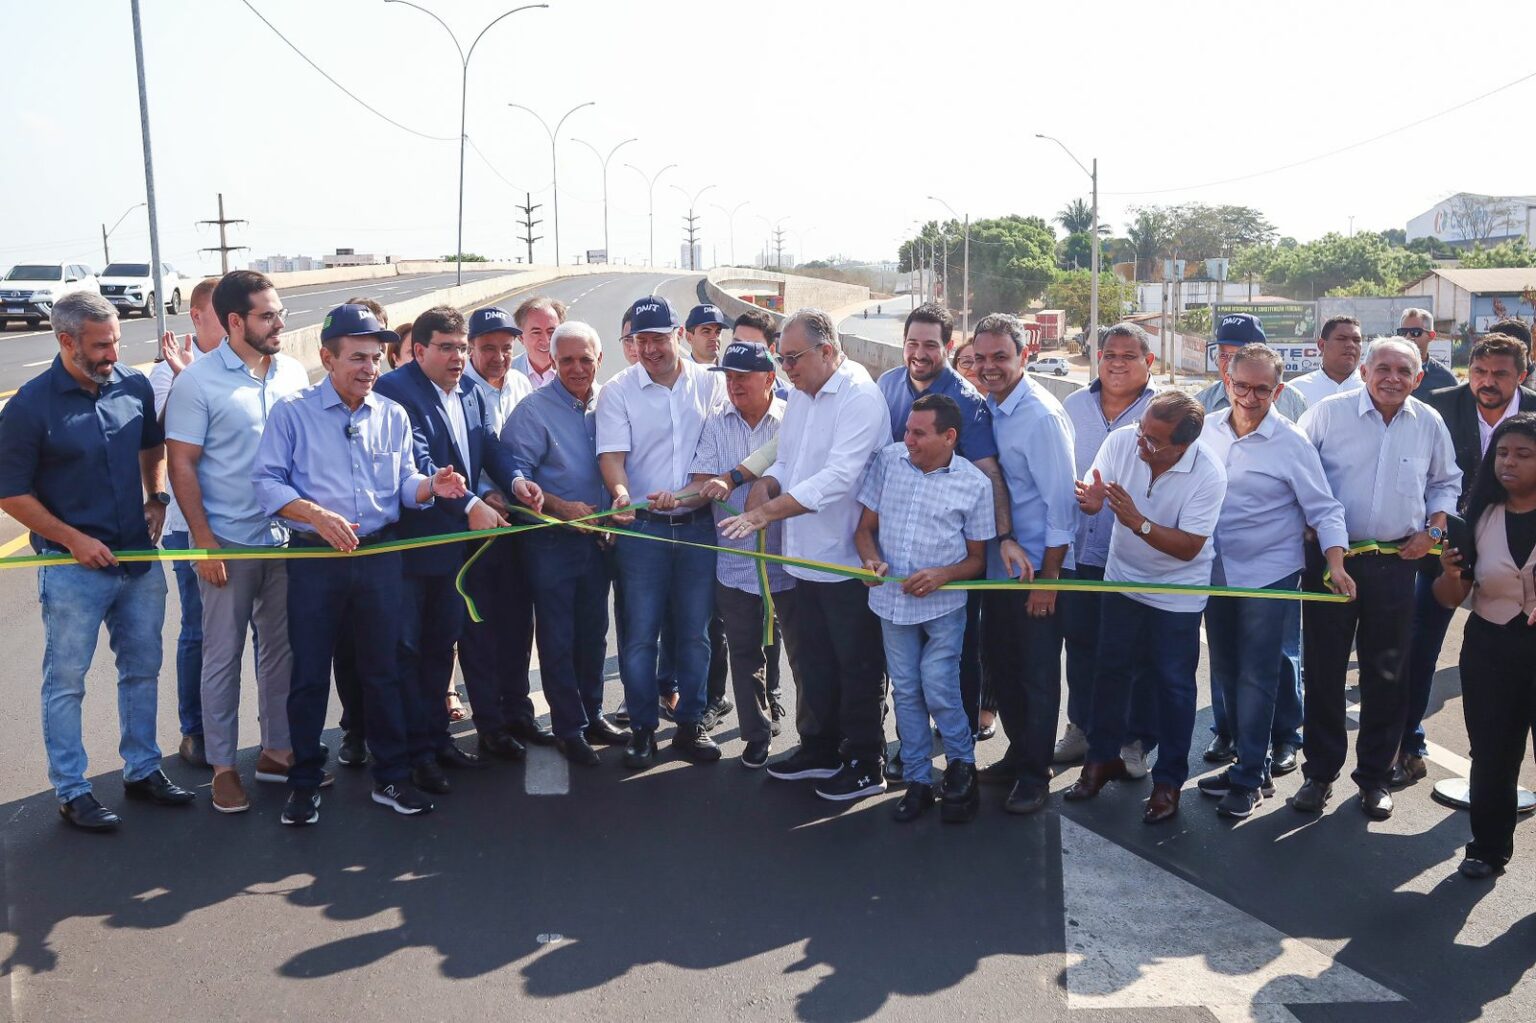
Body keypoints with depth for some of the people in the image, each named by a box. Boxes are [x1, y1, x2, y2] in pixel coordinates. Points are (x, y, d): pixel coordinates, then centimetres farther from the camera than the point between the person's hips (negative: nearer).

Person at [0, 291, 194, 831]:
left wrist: (157, 499, 3)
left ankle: (142, 769, 31)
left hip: (140, 558, 5)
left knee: (142, 669, 15)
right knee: (66, 682, 7)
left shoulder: (135, 387, -2)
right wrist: (73, 539, -13)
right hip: (73, 566, -5)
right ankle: (71, 791, 20)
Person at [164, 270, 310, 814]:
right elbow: (181, 465, -8)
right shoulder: (198, 381, -9)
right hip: (227, 544, -4)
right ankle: (223, 765, 19)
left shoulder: (294, 372, 4)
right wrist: (203, 540, -12)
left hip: (287, 538, 4)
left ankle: (277, 749, 27)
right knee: (223, 657, 6)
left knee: (283, 650, 13)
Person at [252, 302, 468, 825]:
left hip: (379, 558, 3)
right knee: (309, 674, 6)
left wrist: (431, 485, -13)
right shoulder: (293, 412, -3)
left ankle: (391, 777, 22)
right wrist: (317, 515, -22)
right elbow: (267, 481, -7)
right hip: (314, 560, -3)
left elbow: (403, 483, 10)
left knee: (384, 669, 9)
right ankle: (305, 782, 21)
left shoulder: (393, 416, 9)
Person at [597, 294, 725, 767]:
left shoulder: (709, 383, 4)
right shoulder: (618, 391, -3)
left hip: (698, 526, 2)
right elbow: (612, 454, -10)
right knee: (640, 634, 2)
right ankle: (642, 729, 16)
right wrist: (620, 492, -30)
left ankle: (690, 725, 22)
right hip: (643, 528, -2)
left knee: (695, 632, 9)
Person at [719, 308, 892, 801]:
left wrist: (768, 511, -30)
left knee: (858, 667, 5)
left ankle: (864, 764, 20)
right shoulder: (799, 396, 11)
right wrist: (764, 485, -6)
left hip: (849, 561, -8)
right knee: (809, 660, 19)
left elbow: (838, 477, -27)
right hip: (806, 558, 9)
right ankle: (819, 749, 36)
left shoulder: (860, 398, -17)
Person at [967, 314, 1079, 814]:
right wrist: (1000, 542, 10)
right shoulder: (987, 408, 4)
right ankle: (1019, 752, 36)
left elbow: (1061, 500, -18)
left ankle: (1034, 775, 21)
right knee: (998, 664, 17)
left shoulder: (1041, 416, -18)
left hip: (1038, 566, -7)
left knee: (1038, 674, 6)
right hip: (999, 561, 7)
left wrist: (1048, 577, -16)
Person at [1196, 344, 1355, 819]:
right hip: (1218, 574, 5)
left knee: (1256, 678, -1)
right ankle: (1250, 763, 27)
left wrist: (1336, 564, -23)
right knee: (1225, 674, 13)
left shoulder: (1292, 442, -12)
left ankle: (1249, 778, 10)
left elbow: (1324, 510, -9)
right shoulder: (1208, 429, 0)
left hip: (1269, 575, -5)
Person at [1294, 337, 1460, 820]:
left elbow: (1445, 484, 17)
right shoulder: (1329, 413, -5)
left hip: (1396, 563, 2)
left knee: (1386, 673, 9)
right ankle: (1320, 771, 18)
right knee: (1323, 668, 4)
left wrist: (1433, 531, 3)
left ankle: (1375, 775, 23)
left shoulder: (1430, 424, 4)